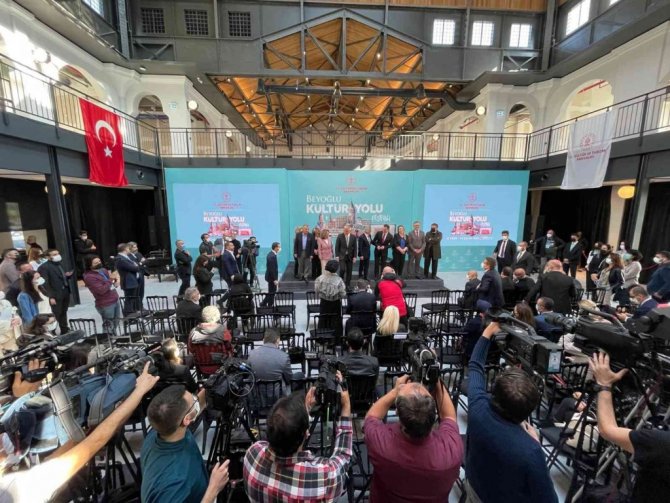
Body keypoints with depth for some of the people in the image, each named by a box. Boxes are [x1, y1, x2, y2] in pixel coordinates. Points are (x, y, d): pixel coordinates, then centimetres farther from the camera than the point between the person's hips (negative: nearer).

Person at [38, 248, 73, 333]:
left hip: (65, 293, 7)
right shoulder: (44, 267, -12)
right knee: (56, 314, -1)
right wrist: (50, 297, -20)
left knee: (63, 313, 17)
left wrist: (68, 275, -1)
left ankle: (64, 330, 28)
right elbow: (45, 283, -16)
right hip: (55, 295, -7)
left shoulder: (59, 264, 13)